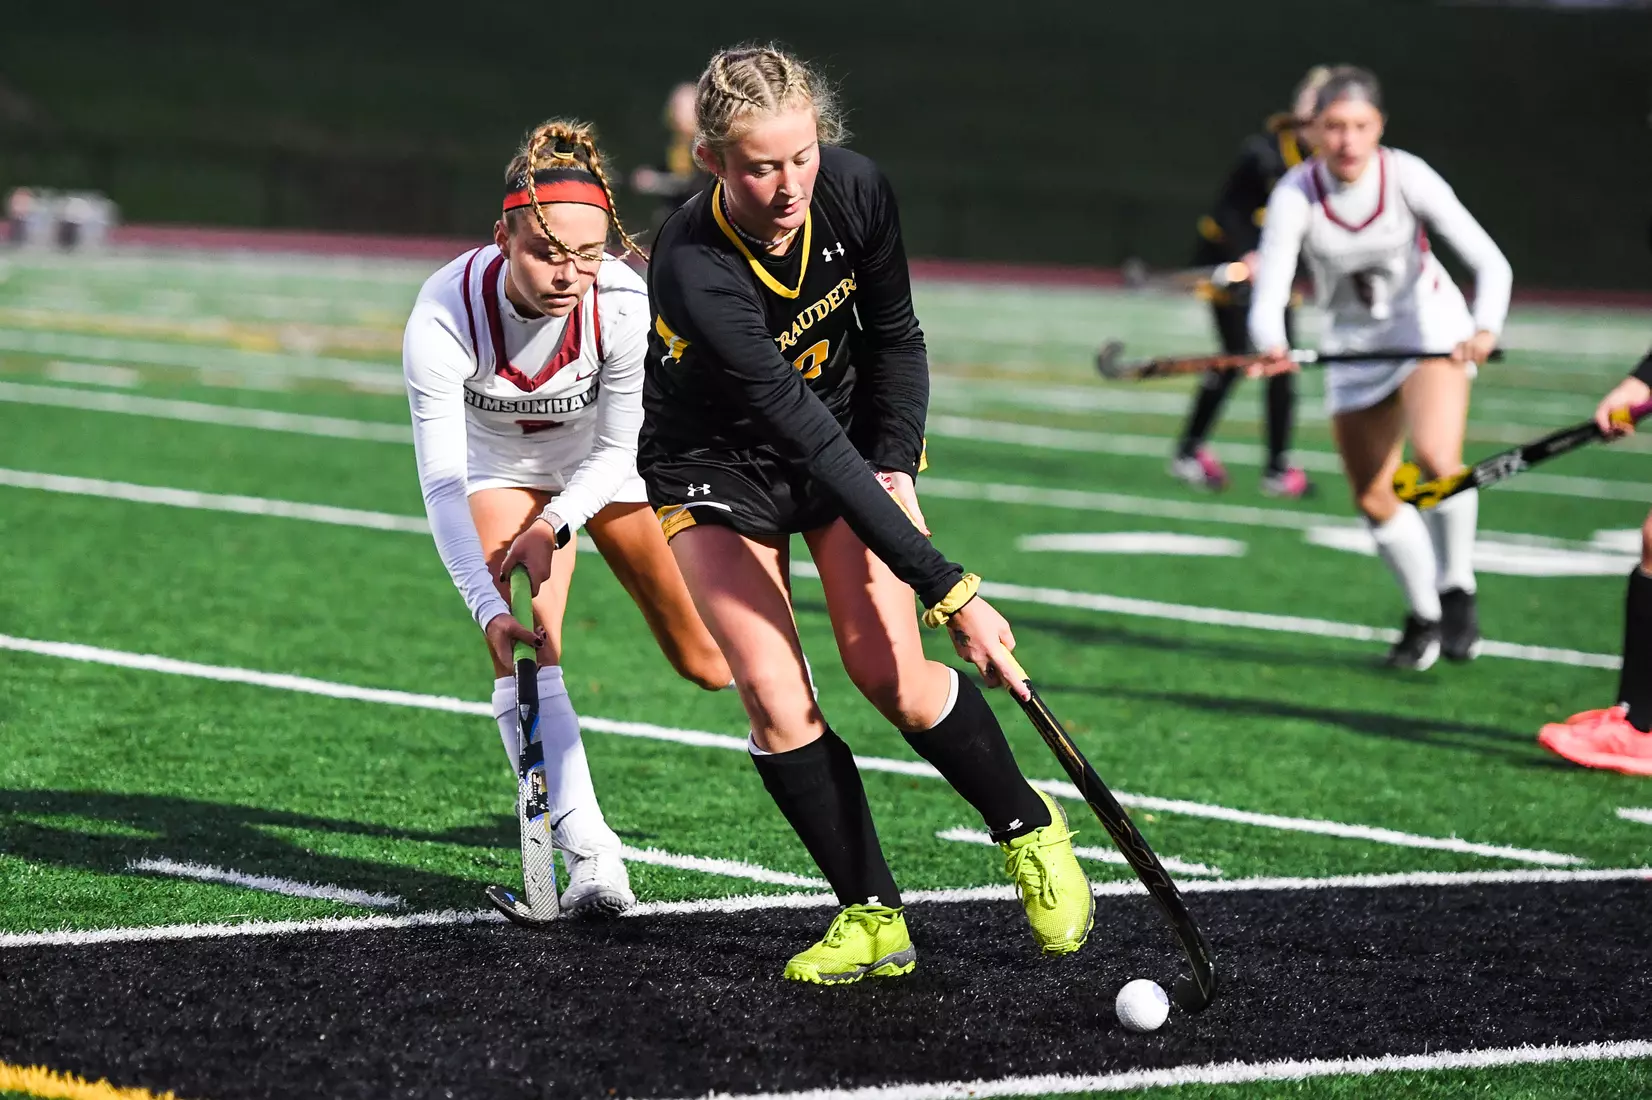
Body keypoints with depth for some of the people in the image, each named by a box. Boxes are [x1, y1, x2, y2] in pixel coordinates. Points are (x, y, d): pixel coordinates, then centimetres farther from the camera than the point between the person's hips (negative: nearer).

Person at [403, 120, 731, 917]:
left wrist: (556, 524, -34)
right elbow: (442, 484, -35)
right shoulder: (444, 315, -37)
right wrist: (489, 609, -45)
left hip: (606, 465, 1)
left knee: (705, 660, 8)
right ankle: (589, 855, -28)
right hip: (500, 468, -1)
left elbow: (619, 447, -19)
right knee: (524, 646, -24)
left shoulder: (623, 302, -34)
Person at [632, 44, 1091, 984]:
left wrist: (896, 464, -13)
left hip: (852, 423, 3)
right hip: (717, 463, -2)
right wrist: (949, 590, -40)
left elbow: (896, 336, 0)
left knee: (891, 674, -11)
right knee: (776, 699, -15)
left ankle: (1032, 832, 11)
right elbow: (810, 441, -39)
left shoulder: (856, 191, -22)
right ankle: (874, 918, -1)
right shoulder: (695, 274, -37)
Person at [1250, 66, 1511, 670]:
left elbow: (1490, 262, -24)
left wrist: (1486, 328, -44)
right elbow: (1268, 293, -29)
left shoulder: (1407, 177, -23)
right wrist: (1271, 346, -52)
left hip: (1429, 322, -2)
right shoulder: (1295, 196, -21)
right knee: (1374, 500, 6)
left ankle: (1457, 591, -5)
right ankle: (1424, 616, 30)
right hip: (1353, 342, 3)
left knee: (1436, 457, -27)